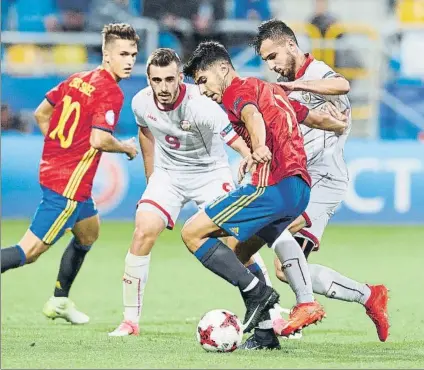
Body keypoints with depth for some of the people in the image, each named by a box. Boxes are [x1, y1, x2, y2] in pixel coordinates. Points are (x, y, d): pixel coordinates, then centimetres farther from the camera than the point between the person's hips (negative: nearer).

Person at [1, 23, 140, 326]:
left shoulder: (77, 80, 10)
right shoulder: (111, 93, -15)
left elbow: (41, 113, 16)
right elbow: (99, 139, -24)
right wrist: (127, 148, -4)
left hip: (52, 168, 10)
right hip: (70, 184, -10)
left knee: (89, 232, 30)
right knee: (29, 252, -10)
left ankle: (60, 301, 37)